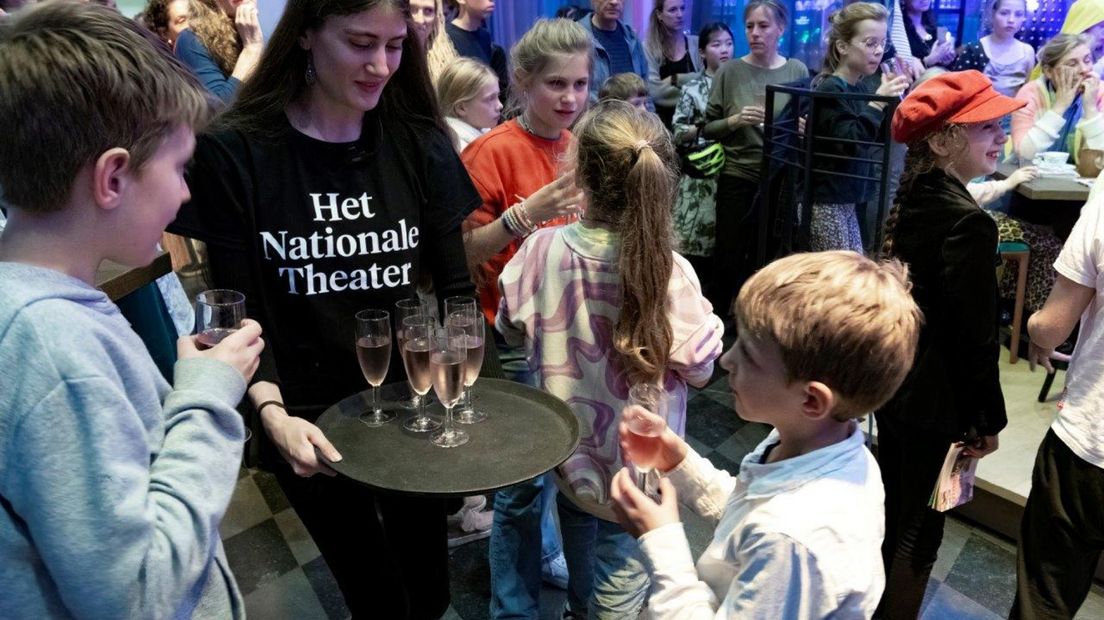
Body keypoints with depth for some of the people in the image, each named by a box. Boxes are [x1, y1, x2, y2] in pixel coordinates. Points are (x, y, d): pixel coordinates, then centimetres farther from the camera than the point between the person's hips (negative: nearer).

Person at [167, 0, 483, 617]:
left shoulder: (419, 144, -3)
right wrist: (272, 413, -24)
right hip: (312, 424, -2)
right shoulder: (234, 154, -11)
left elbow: (456, 288, -1)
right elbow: (240, 313, -9)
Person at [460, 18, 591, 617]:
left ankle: (543, 551, 43)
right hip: (518, 335, -6)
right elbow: (463, 255, -15)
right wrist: (524, 214, -27)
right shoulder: (492, 152, -14)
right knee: (525, 476, 0)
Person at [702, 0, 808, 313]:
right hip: (737, 178, -2)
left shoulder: (798, 71, 2)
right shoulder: (730, 71, -3)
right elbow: (707, 128, -1)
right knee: (729, 259, 4)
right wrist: (735, 120, -19)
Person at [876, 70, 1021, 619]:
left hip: (891, 383, 9)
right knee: (920, 529, 8)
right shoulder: (968, 223, -24)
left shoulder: (912, 199, 2)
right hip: (935, 401, -8)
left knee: (890, 510, 24)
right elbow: (976, 335, -20)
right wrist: (987, 420, -10)